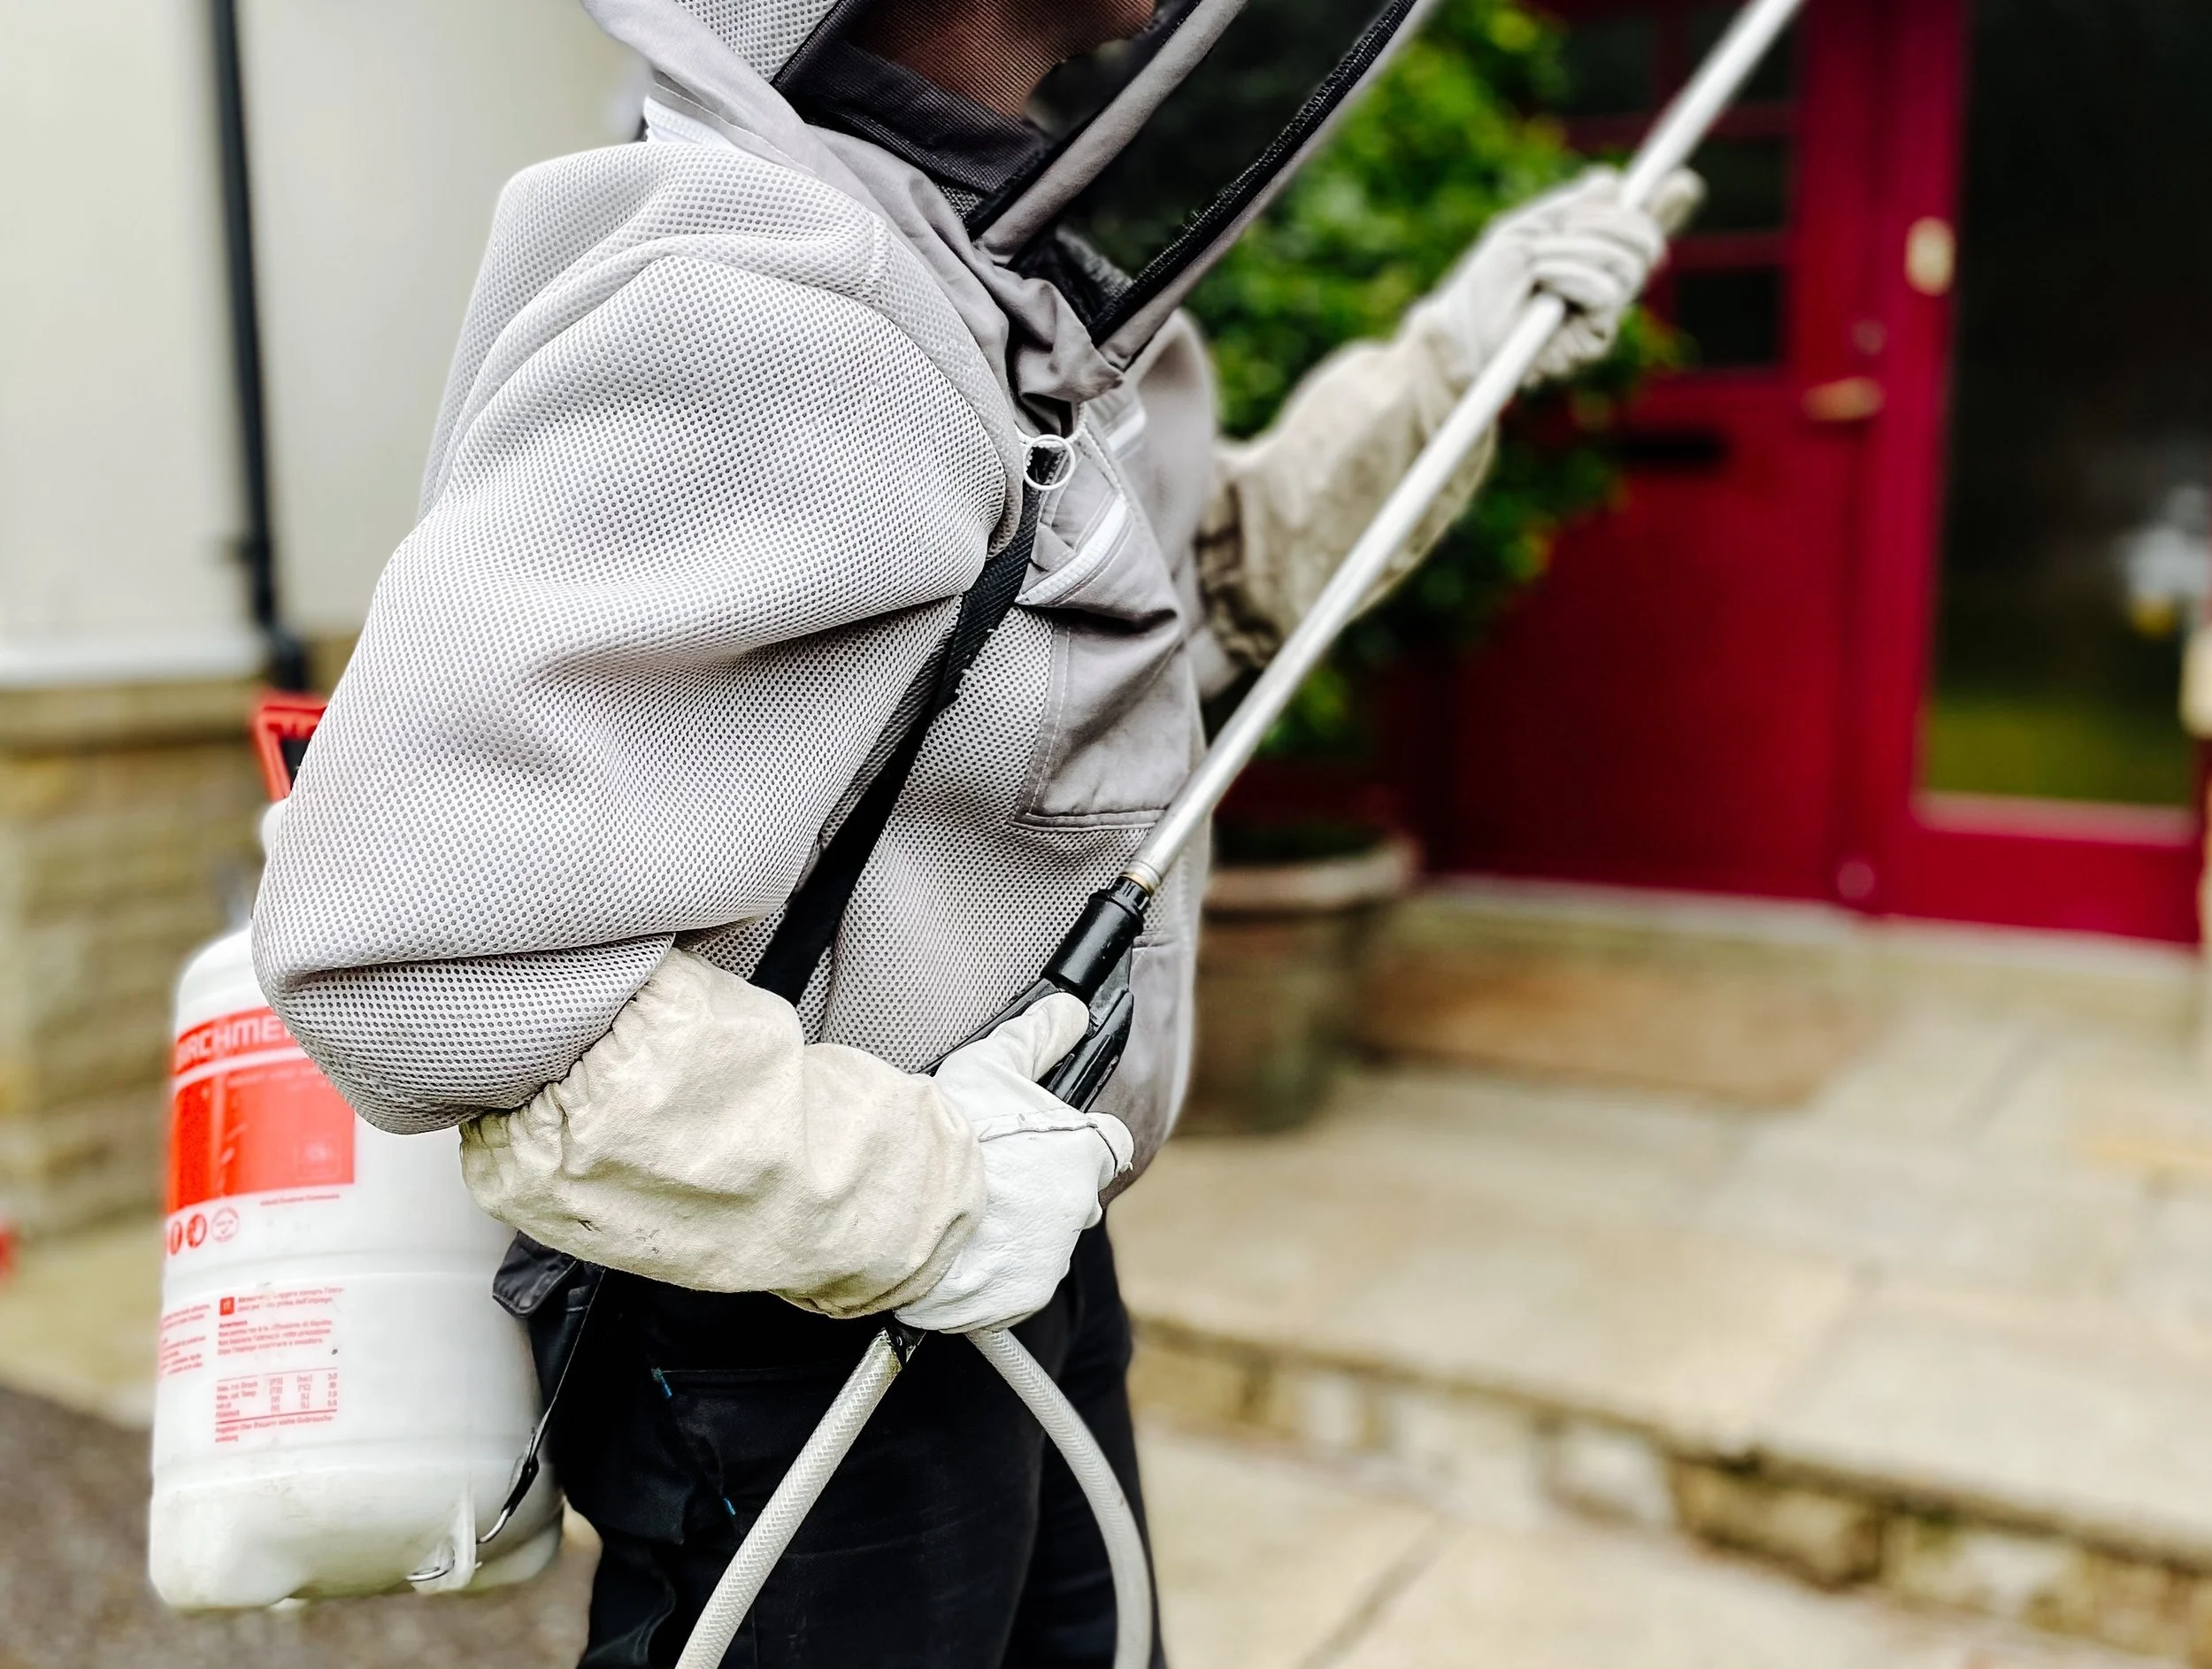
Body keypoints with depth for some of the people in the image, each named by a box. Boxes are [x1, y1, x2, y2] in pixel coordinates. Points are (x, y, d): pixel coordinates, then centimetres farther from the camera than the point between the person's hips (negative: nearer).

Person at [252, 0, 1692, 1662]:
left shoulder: (1044, 291, 3)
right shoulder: (759, 307, -28)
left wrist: (1455, 353, 13)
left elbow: (1209, 577, 21)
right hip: (801, 1361, -9)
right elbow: (411, 938, -32)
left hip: (1019, 1252, 9)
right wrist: (903, 1190, -26)